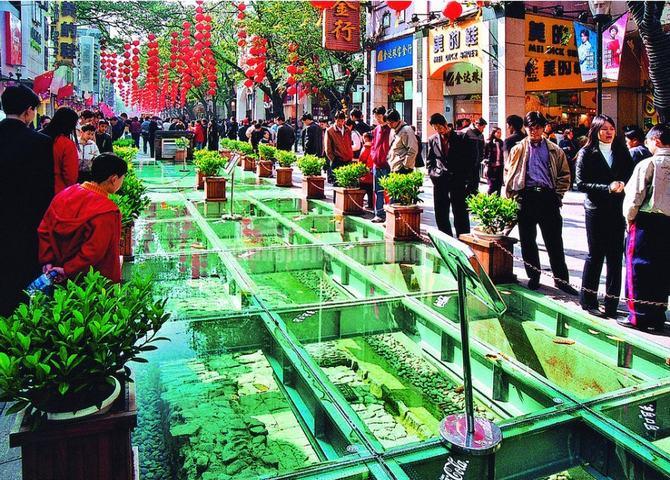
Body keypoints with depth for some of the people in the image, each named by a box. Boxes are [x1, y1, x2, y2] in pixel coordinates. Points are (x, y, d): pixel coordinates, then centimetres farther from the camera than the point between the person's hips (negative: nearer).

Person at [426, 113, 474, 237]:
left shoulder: (461, 137, 0)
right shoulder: (432, 140, 10)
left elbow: (469, 158, 2)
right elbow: (429, 161, 17)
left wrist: (465, 177, -5)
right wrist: (433, 173, 1)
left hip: (458, 181, -3)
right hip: (439, 181, 3)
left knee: (460, 213, -1)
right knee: (440, 214, 6)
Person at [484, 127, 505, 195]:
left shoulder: (501, 142, 10)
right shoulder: (489, 143, -7)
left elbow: (502, 154, 16)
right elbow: (485, 155, -7)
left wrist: (503, 164, 12)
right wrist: (487, 164, -11)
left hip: (500, 167, 6)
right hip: (492, 167, -6)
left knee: (499, 184, 7)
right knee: (492, 185, -4)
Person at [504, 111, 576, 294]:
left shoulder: (554, 150, 10)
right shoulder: (518, 150, 10)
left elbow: (564, 175, 11)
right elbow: (509, 174, 10)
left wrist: (557, 195, 1)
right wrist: (514, 197, 1)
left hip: (548, 198, -1)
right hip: (526, 199, 1)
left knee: (555, 242, 2)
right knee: (527, 241, 7)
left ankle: (561, 279, 11)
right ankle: (533, 276, 20)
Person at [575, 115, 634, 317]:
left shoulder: (622, 152, 12)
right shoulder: (586, 154, 1)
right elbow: (581, 184, -6)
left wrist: (622, 185, -9)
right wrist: (607, 188, -16)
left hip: (618, 210, 3)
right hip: (596, 210, -3)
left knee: (615, 256, 1)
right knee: (596, 254, 3)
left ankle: (611, 305, 9)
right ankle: (588, 301, 16)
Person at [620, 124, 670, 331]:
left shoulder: (648, 164, -11)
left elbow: (634, 197, -10)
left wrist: (629, 219, 3)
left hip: (647, 221, -5)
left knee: (638, 267, 4)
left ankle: (638, 316, 7)